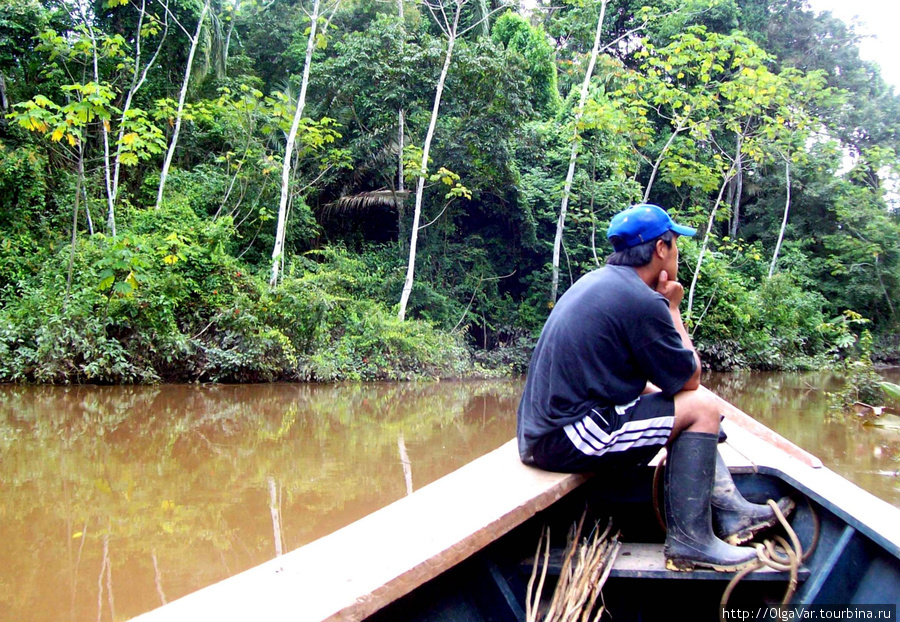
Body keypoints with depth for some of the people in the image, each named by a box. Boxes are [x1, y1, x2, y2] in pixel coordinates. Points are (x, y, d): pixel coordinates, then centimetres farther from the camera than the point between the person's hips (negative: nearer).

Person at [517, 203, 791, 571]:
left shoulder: (597, 281, 13)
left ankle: (730, 511, 20)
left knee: (685, 402, 19)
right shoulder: (642, 300, -18)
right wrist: (672, 308, 3)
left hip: (541, 430, 10)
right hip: (569, 439, -10)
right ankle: (689, 539, -4)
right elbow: (690, 379, -6)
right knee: (701, 406, -6)